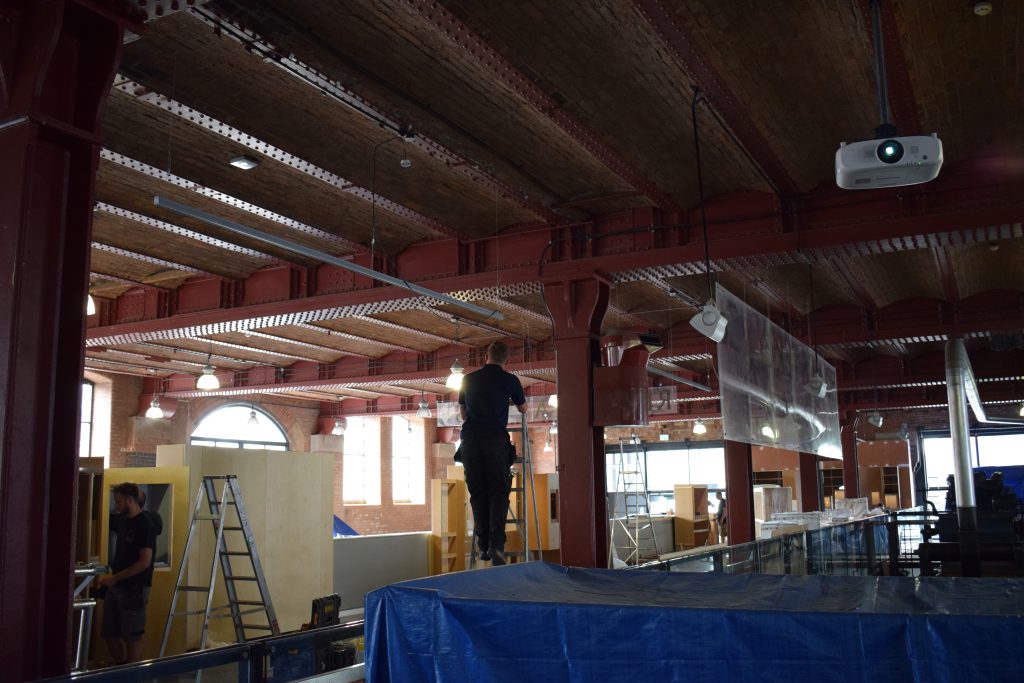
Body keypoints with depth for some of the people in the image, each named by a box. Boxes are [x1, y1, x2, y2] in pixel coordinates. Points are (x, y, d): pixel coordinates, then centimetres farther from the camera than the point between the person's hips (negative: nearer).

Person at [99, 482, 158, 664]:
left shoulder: (145, 525, -15)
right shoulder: (123, 521, 11)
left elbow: (144, 562, -20)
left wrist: (115, 578, -17)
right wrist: (110, 575, 8)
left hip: (134, 588, -9)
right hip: (116, 587, 9)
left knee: (132, 636, 0)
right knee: (110, 633, 13)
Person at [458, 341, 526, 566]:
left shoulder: (468, 379, 15)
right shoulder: (510, 380, 8)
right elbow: (523, 409, 25)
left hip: (470, 438, 3)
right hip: (496, 438, -2)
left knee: (477, 493, 7)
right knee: (498, 492, -2)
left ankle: (483, 545, 5)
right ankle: (496, 544, -16)